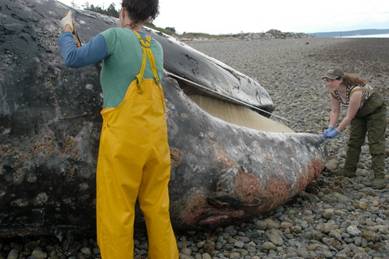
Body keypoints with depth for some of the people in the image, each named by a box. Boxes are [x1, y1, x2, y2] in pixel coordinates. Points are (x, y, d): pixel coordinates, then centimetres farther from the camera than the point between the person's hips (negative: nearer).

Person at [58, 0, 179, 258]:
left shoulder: (115, 36, -3)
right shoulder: (157, 47, 15)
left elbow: (73, 59, -6)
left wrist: (67, 31, 13)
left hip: (123, 136, -6)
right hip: (156, 136, 6)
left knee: (116, 211, 3)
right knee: (157, 207, 15)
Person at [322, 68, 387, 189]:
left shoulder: (356, 91, -41)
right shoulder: (333, 91, -18)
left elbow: (349, 117, -36)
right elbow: (334, 111, -14)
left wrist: (337, 131, -32)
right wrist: (330, 128, -27)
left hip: (376, 110, -7)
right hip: (359, 113, 7)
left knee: (376, 143, -10)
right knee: (354, 141, 7)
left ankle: (379, 177, -8)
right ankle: (348, 172, 15)